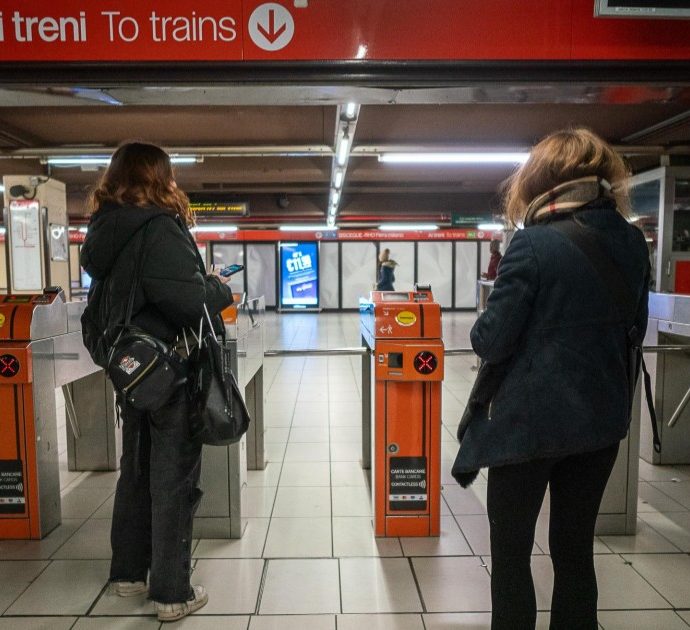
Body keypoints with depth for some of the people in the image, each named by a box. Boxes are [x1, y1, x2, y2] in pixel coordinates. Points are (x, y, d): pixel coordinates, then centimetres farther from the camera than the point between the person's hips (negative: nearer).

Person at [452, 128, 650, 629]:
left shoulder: (535, 243, -17)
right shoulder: (633, 241, 2)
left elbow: (491, 342, -15)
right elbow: (634, 331, 12)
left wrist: (484, 327, 5)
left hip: (530, 420, -6)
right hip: (602, 418, 6)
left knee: (511, 552, 11)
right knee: (575, 548, 19)